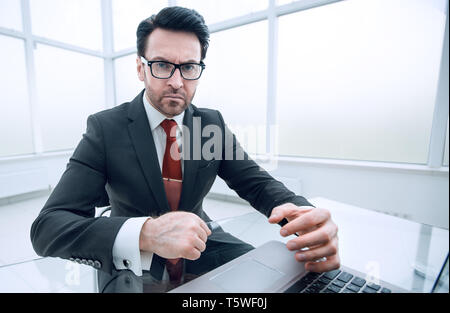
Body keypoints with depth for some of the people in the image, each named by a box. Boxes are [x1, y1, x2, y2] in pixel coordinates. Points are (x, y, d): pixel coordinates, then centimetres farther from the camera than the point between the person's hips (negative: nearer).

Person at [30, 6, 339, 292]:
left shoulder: (213, 124, -4)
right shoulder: (105, 128, -14)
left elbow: (256, 182, -6)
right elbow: (47, 227, -20)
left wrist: (304, 213, -29)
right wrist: (145, 233, -40)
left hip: (201, 245, 3)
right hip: (134, 264, -1)